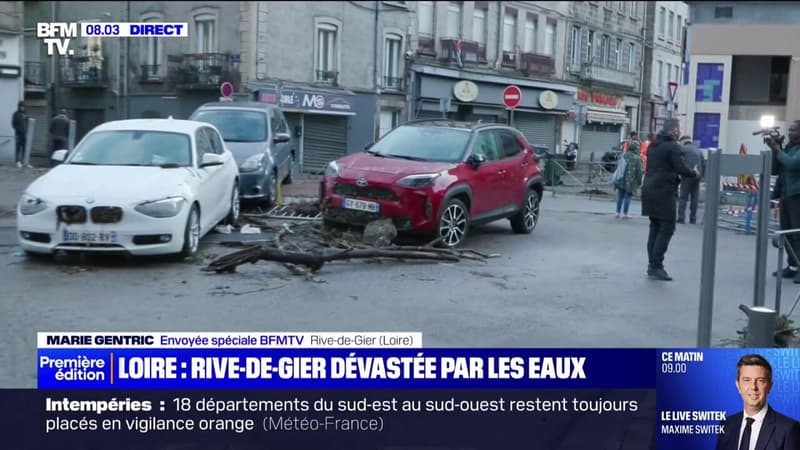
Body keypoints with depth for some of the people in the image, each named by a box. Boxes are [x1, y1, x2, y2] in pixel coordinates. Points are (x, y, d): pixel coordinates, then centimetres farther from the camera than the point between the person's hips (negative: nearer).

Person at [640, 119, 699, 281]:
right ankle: (656, 266, -8)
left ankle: (652, 264, 12)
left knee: (655, 227, 12)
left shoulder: (653, 145, 15)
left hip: (649, 190, 8)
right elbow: (681, 169, -16)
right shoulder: (672, 146, -11)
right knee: (667, 228, -4)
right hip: (664, 192, -8)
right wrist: (695, 174, 2)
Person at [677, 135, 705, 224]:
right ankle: (693, 219, 9)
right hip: (697, 177, 5)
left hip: (687, 176, -5)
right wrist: (701, 176, 18)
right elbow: (704, 165, 16)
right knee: (694, 198, 9)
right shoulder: (699, 151, 19)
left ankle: (681, 218, -8)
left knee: (683, 198, -2)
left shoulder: (683, 149, 1)